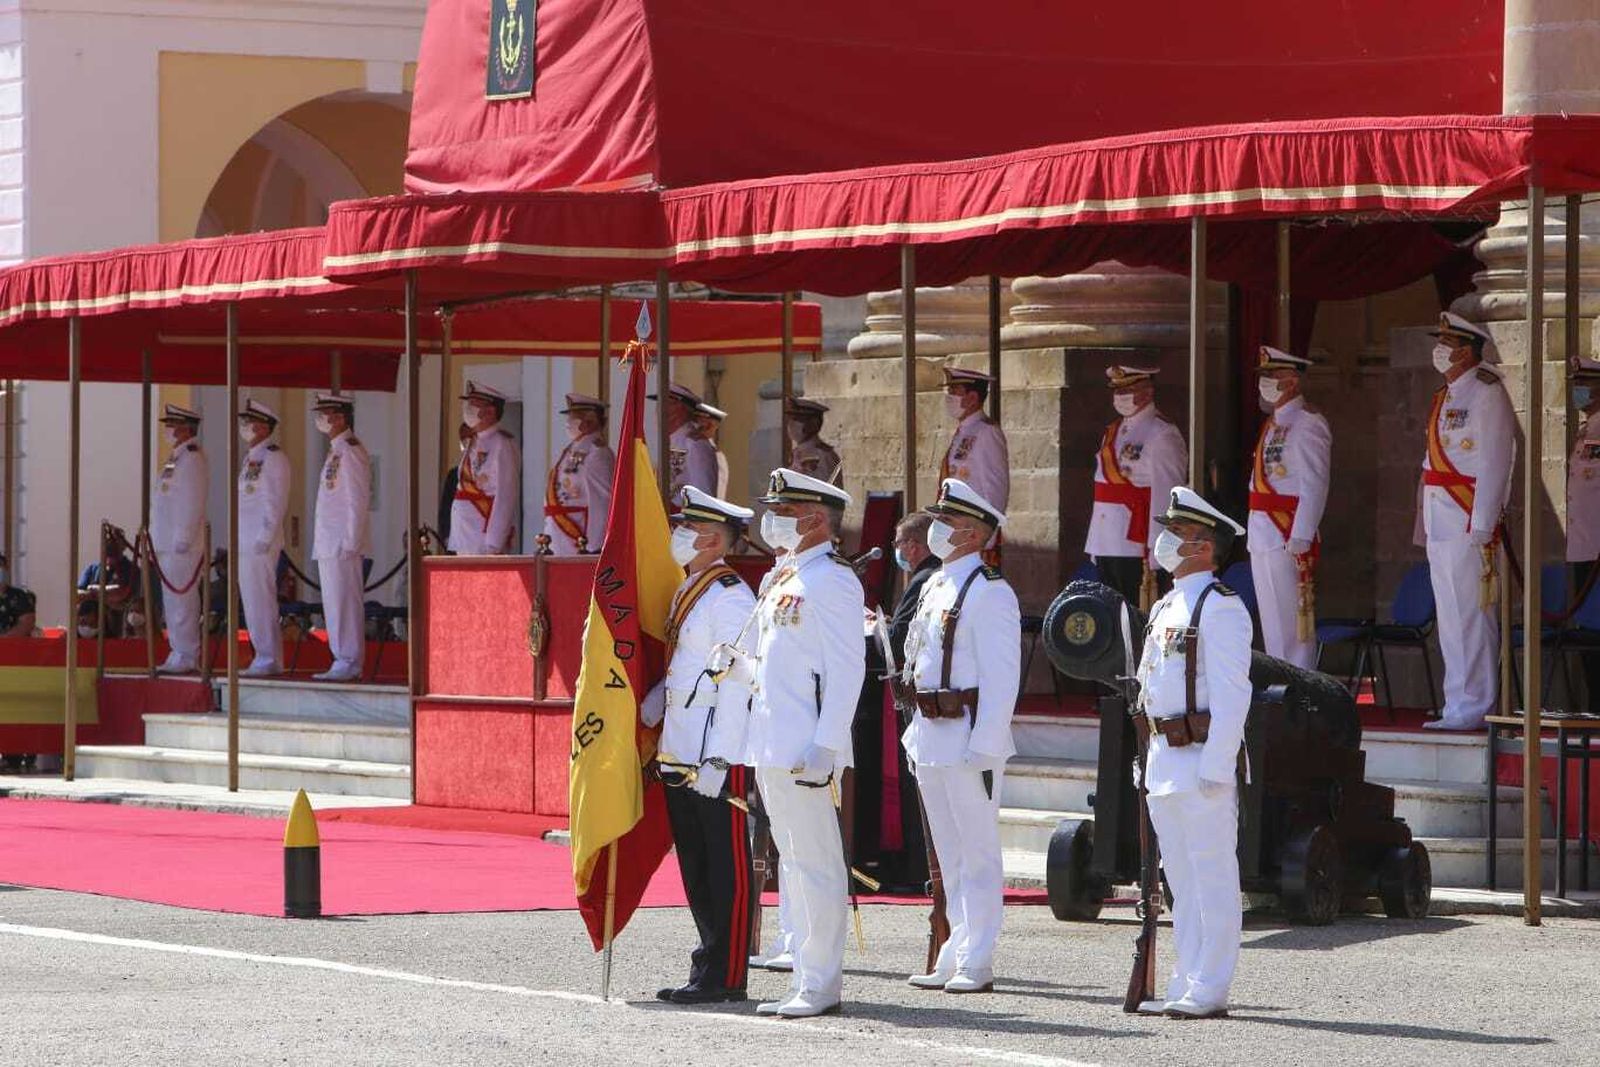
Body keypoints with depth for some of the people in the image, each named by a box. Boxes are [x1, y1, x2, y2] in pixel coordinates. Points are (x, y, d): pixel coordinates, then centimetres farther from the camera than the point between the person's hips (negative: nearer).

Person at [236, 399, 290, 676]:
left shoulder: (274, 458, -9)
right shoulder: (251, 459, 19)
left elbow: (276, 504, -15)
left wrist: (264, 539, -19)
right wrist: (237, 540, 18)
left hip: (262, 545, -9)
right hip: (245, 544, 9)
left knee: (262, 600, -9)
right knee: (250, 601, 10)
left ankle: (270, 660, -6)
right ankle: (263, 656, 15)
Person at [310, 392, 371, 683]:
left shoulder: (351, 452, -13)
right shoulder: (336, 452, 18)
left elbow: (358, 502, -17)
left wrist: (350, 543, -20)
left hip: (343, 544, -10)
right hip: (328, 545, 10)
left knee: (344, 603, -8)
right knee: (334, 604, 11)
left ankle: (349, 663, -5)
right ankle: (343, 662, 15)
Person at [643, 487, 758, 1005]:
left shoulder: (730, 598, -13)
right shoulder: (688, 593, 16)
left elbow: (736, 684, -17)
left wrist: (719, 759, -21)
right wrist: (654, 702, 7)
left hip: (717, 754, -10)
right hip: (681, 754, 10)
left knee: (728, 866, -4)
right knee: (695, 865, 13)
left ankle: (726, 976, -2)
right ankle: (710, 967, 19)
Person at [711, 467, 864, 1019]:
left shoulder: (831, 580, -10)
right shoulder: (782, 580, 19)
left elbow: (846, 670, -16)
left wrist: (827, 747, -22)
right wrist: (736, 665, 7)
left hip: (807, 749, -10)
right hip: (772, 746, 10)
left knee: (815, 863, -7)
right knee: (792, 863, 12)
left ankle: (821, 984, -4)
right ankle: (805, 979, 17)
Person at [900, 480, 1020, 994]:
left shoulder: (989, 593, -12)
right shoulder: (934, 586, 15)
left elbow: (1002, 678, -16)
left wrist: (984, 747, -21)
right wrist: (918, 731, 19)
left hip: (969, 738, -9)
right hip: (931, 736, 9)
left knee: (978, 854, -4)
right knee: (950, 855, 14)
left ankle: (976, 963, -2)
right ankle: (957, 954, 20)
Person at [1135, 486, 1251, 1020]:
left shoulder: (1220, 607, -10)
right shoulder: (1165, 607, 18)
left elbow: (1232, 693, -16)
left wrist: (1215, 766, -21)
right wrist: (1152, 757, 18)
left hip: (1202, 759, -9)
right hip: (1163, 759, 9)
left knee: (1213, 878, -5)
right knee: (1181, 879, 12)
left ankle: (1209, 990, -4)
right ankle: (1186, 986, 18)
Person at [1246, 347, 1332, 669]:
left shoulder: (1307, 423, -11)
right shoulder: (1273, 424, 18)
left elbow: (1314, 486, -17)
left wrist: (1300, 539, -22)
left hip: (1290, 540, -9)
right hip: (1263, 540, 9)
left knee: (1292, 628, -7)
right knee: (1272, 627, 12)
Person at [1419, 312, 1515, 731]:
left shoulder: (1486, 393, -9)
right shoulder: (1445, 395, 18)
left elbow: (1494, 462, -14)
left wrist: (1482, 527, -19)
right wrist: (1426, 526, 17)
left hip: (1470, 523, -9)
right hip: (1440, 524, 9)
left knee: (1471, 615, -8)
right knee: (1450, 617, 10)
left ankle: (1472, 708, -6)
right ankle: (1458, 706, 15)